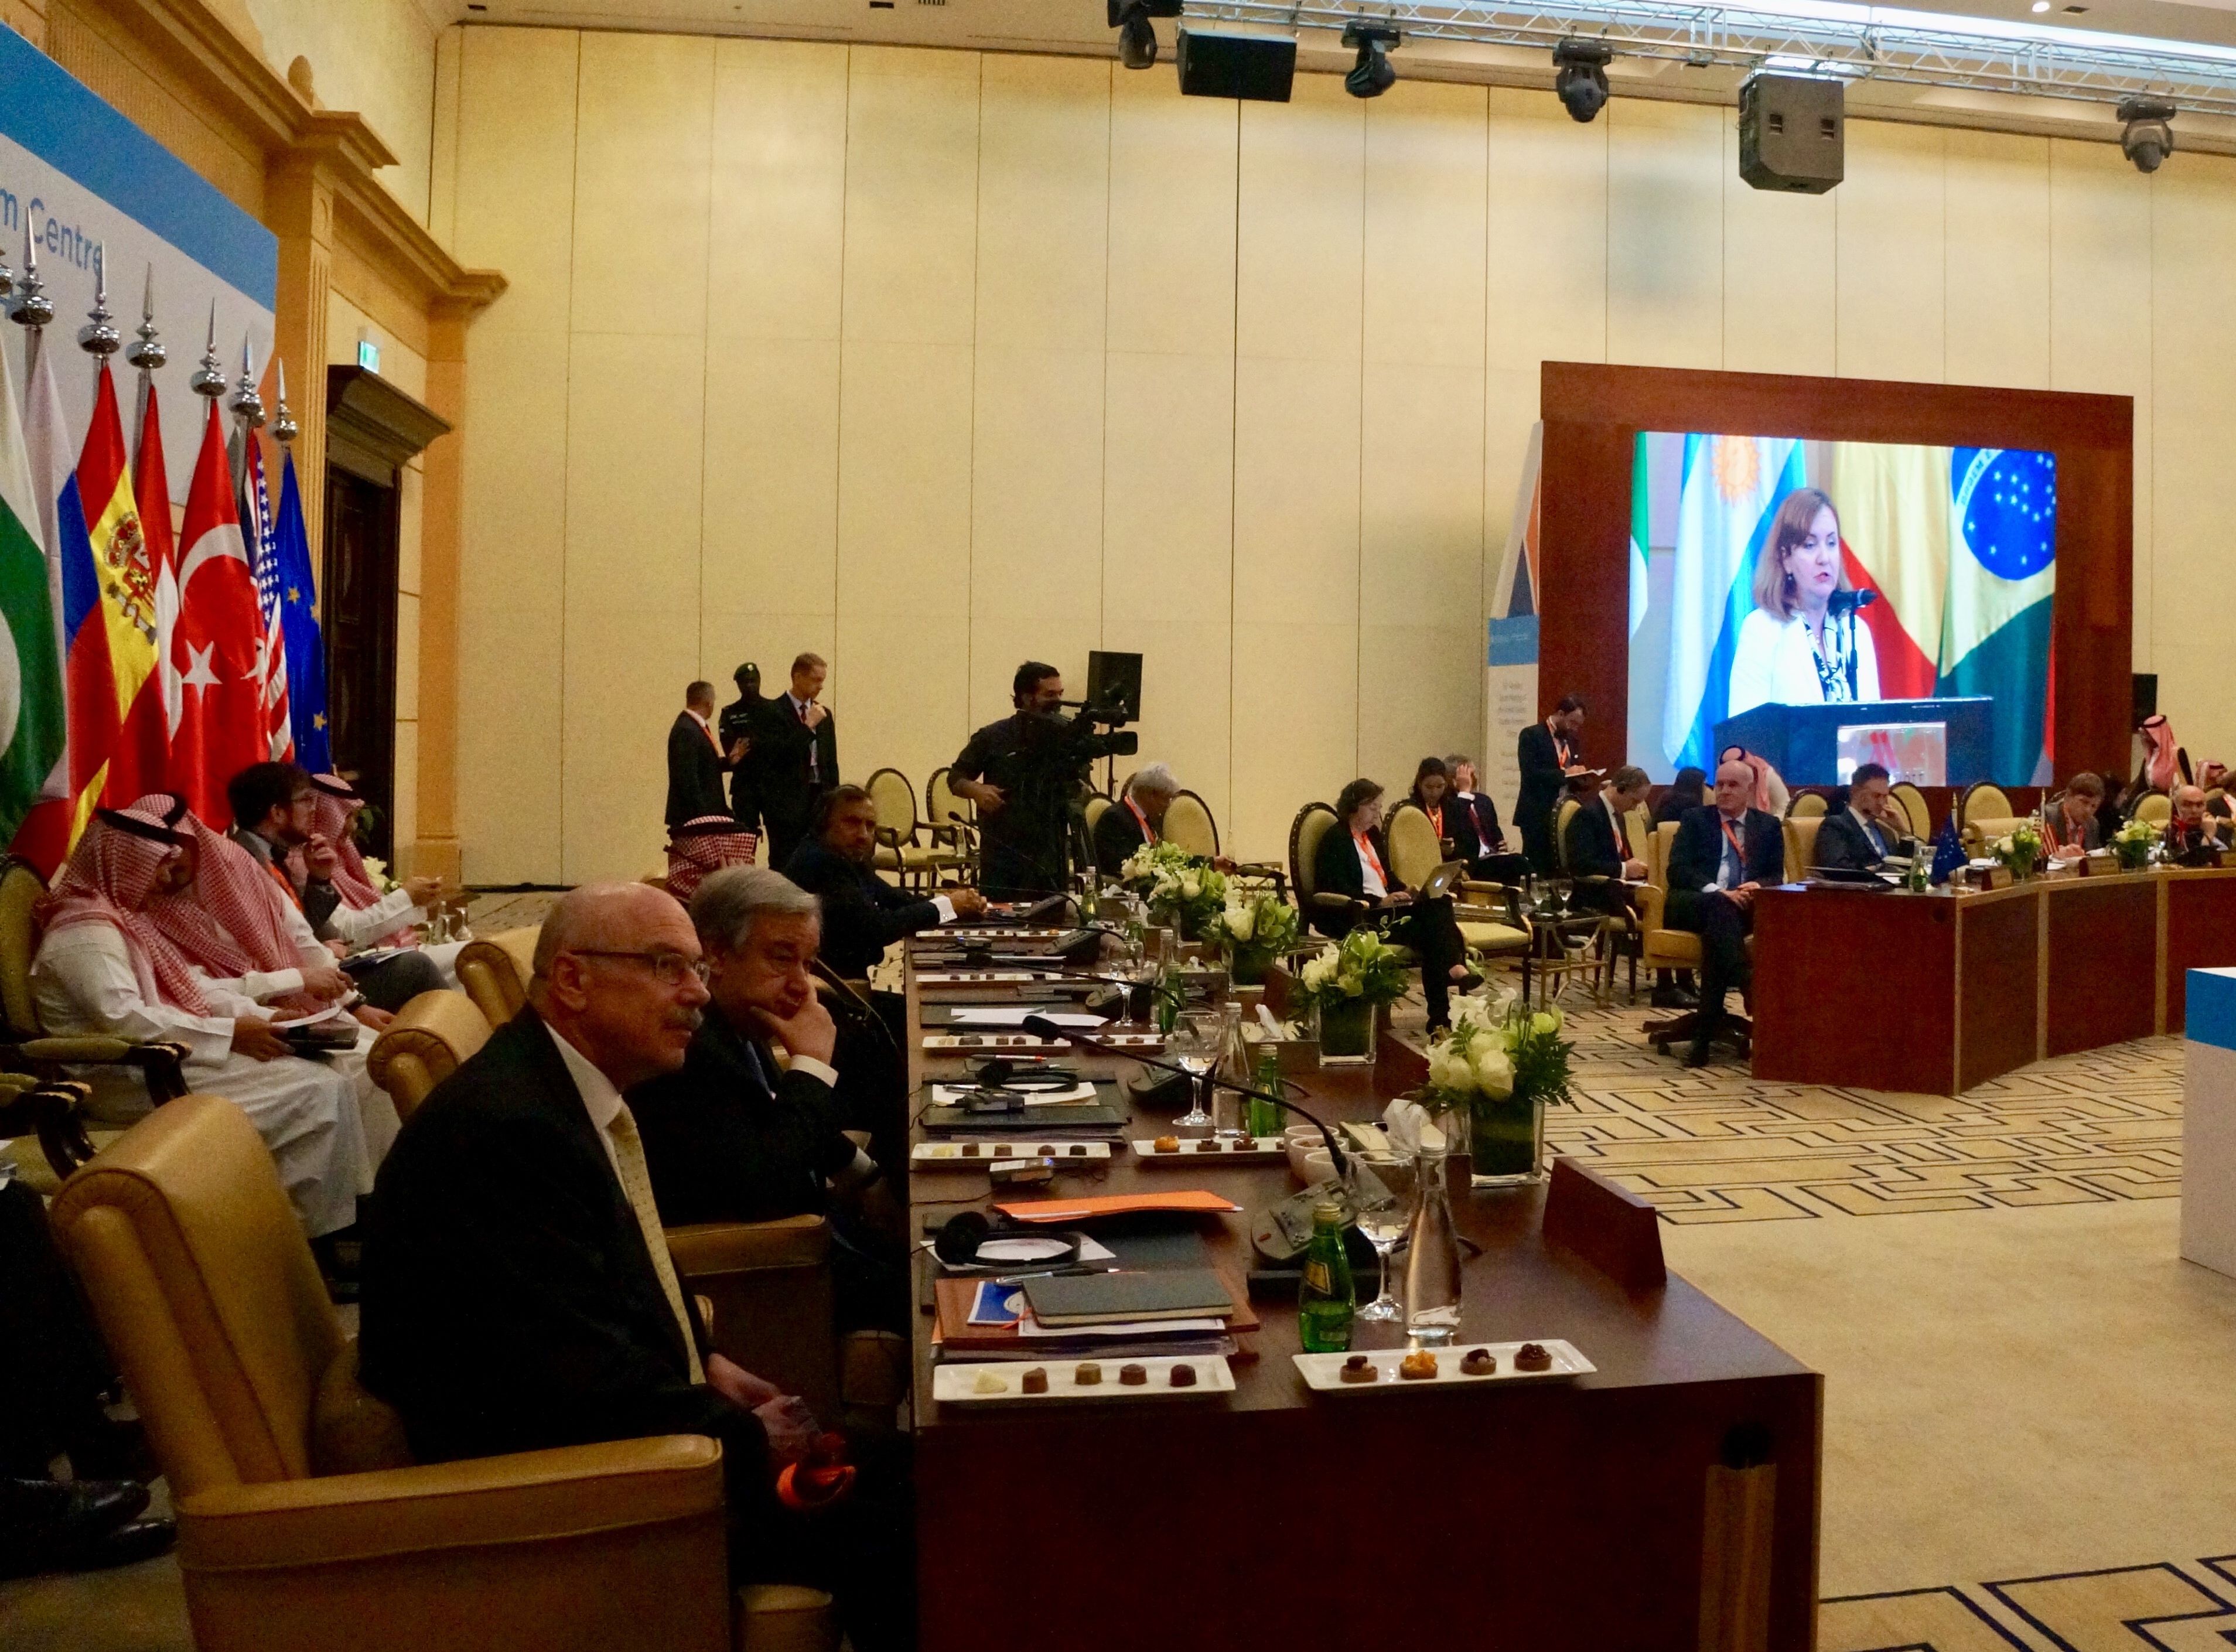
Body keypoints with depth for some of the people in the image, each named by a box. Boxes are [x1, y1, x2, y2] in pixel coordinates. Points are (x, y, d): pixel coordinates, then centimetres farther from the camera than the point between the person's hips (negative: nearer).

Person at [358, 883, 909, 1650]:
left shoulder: (579, 1085, 5)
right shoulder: (504, 1125, -25)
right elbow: (581, 1375, -26)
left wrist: (706, 1364, 5)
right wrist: (747, 1437, -14)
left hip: (619, 1422, 9)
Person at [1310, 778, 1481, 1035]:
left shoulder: (1373, 834, 21)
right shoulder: (1335, 840, -5)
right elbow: (1339, 890, -15)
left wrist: (1405, 892, 3)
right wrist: (1380, 902, -23)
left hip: (1385, 908, 8)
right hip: (1358, 917, -8)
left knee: (1438, 904, -21)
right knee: (1426, 931, -29)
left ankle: (1455, 967, -38)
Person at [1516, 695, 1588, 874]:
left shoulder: (1570, 740, 16)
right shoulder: (1531, 735, -5)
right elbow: (1530, 774, -16)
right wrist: (1564, 774, -21)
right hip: (1538, 815, -6)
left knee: (1561, 871, 1)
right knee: (1537, 870, -5)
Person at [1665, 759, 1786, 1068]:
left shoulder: (1769, 826, 21)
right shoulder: (1695, 820, 15)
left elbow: (1777, 876, 11)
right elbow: (1678, 870, 0)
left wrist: (1759, 886, -16)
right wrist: (1718, 892, -18)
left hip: (1746, 907, 1)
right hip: (1694, 904, -1)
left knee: (1717, 926, -37)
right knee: (1719, 907, -38)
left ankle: (1706, 1029, -39)